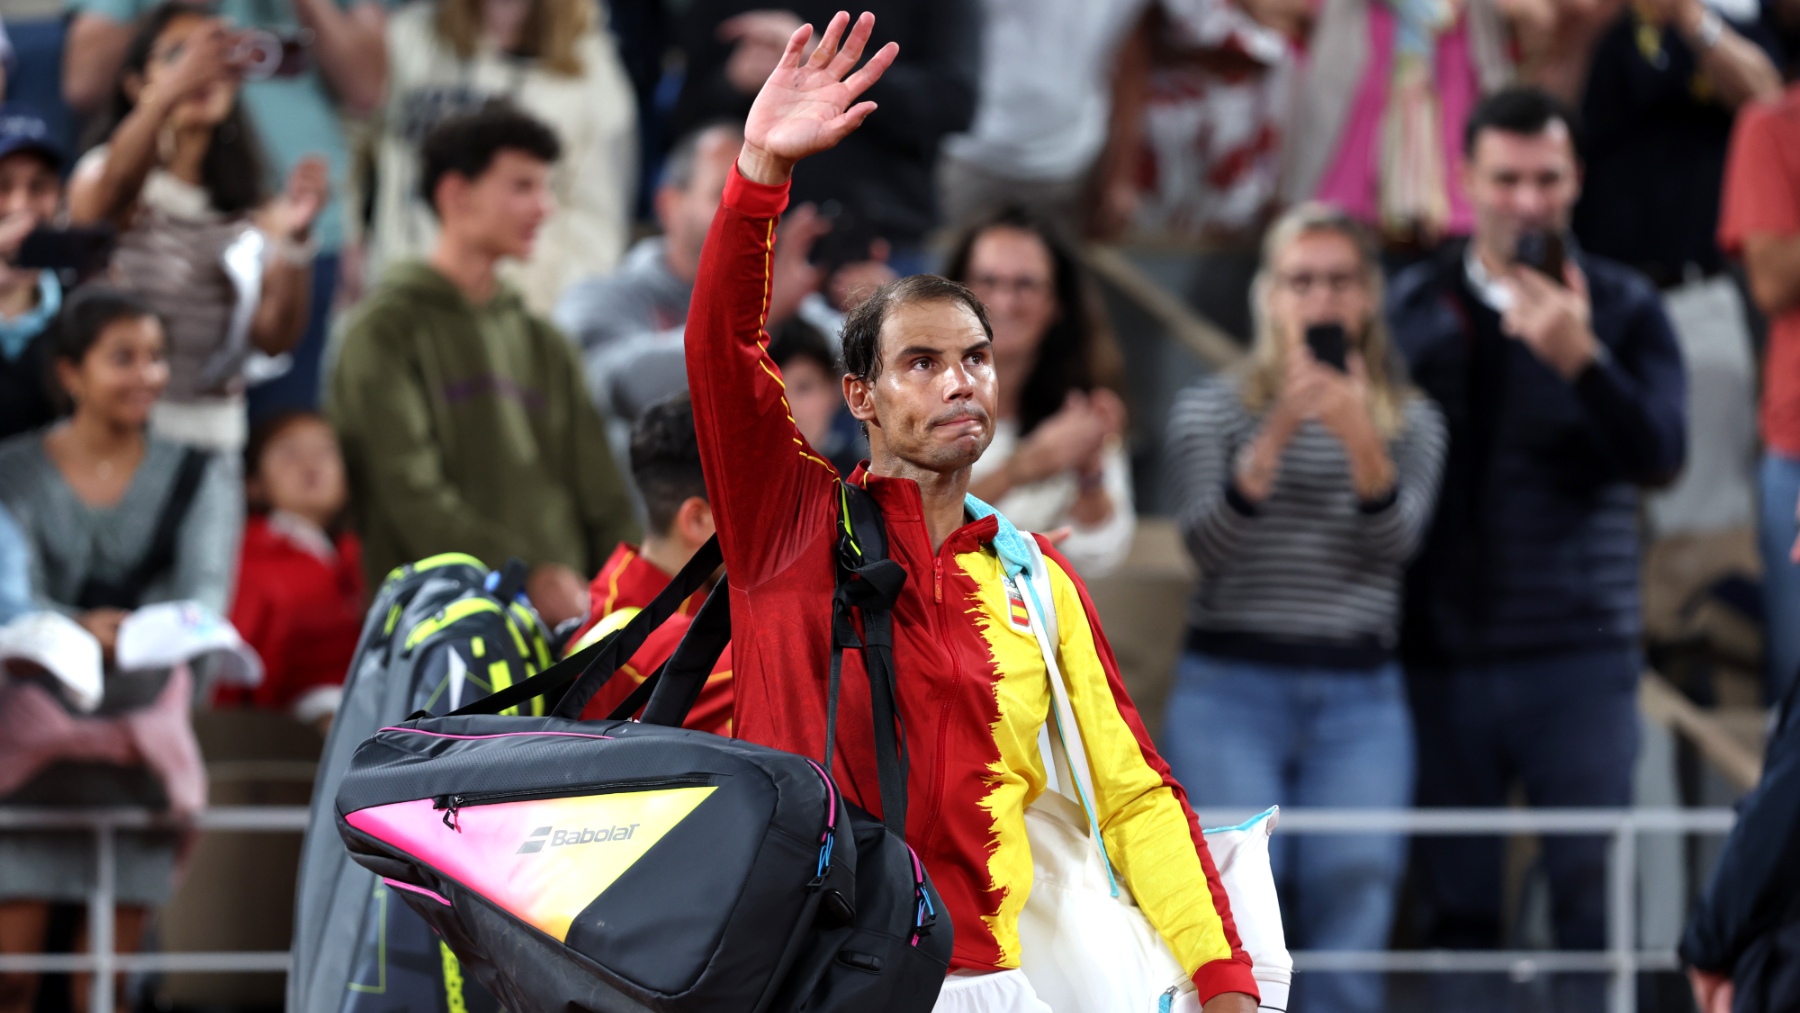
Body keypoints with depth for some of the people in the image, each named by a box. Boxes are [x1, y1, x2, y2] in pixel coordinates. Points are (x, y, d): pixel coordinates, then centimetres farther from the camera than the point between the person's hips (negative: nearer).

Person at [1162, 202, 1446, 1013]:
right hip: (1231, 686, -1)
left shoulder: (1410, 421, 13)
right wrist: (1278, 434, -20)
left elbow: (1394, 544, -4)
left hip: (1360, 695, 2)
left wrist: (1361, 440, -22)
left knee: (1352, 907, -6)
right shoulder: (1212, 409, 9)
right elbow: (1209, 542, -7)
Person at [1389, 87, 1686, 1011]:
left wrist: (1581, 361, -28)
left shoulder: (1622, 309, 2)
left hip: (1578, 656, -2)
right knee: (1457, 907, 3)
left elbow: (1659, 456, -12)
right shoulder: (1414, 306, 8)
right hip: (1442, 651, 2)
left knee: (1592, 897, -6)